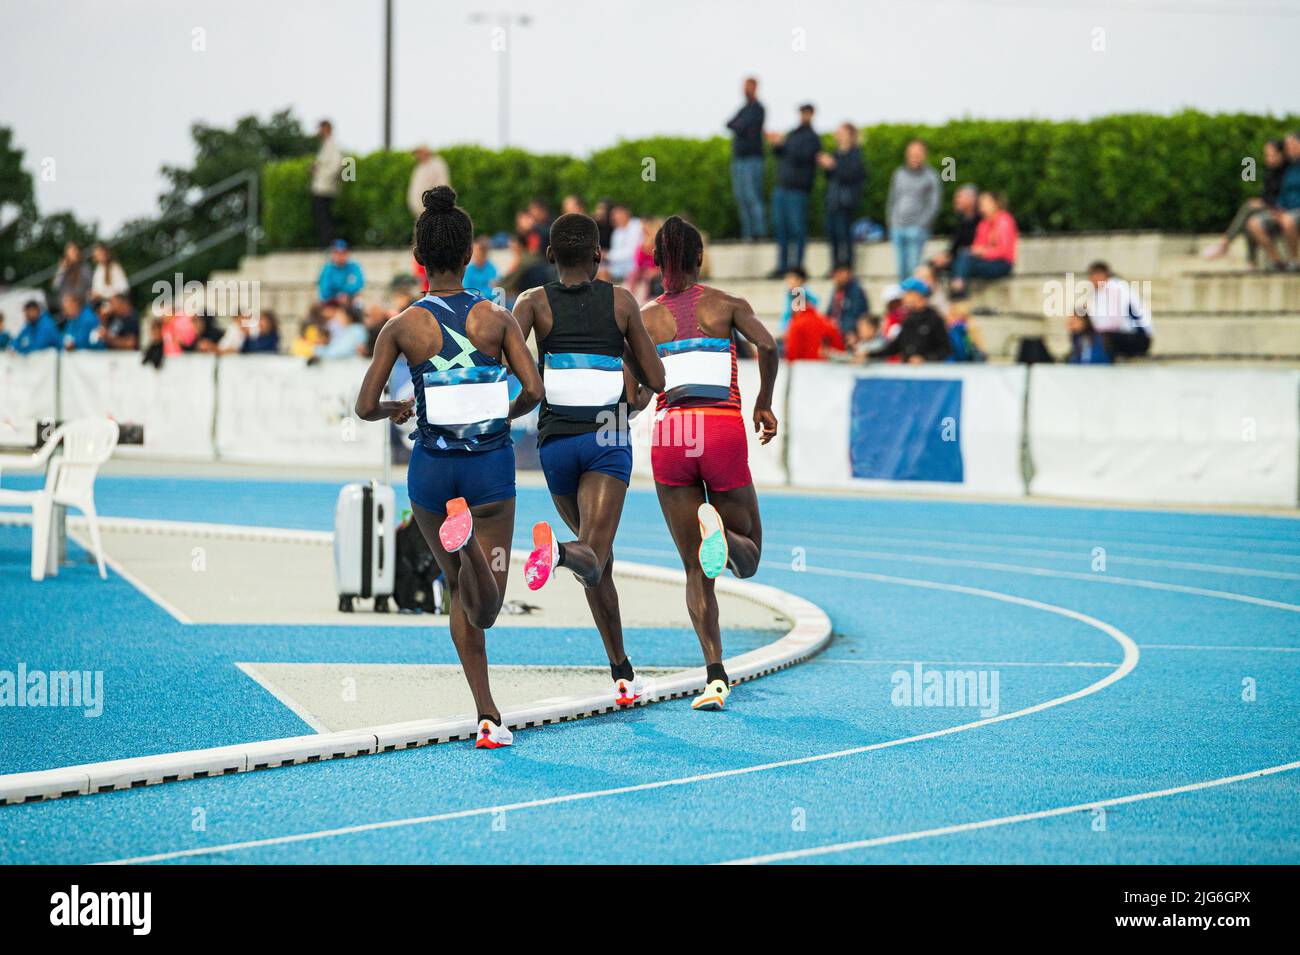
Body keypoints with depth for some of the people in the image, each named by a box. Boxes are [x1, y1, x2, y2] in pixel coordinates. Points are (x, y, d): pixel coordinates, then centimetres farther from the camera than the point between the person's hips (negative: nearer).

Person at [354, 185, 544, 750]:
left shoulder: (403, 327, -4)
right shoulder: (497, 318, -2)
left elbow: (365, 407, -3)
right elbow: (534, 391, -7)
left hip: (432, 469, 1)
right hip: (492, 466, 0)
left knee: (459, 591, 19)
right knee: (485, 611, 0)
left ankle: (488, 717, 7)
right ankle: (471, 545, -35)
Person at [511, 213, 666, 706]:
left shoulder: (535, 302, 5)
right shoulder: (621, 301, 6)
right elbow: (655, 380, 9)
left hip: (556, 442, 2)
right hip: (608, 441, -2)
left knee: (599, 557, 20)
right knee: (592, 559, -17)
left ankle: (623, 674, 17)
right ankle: (557, 550, -53)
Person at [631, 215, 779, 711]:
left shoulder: (646, 317, 10)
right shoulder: (726, 305, 7)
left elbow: (636, 396, 4)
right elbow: (767, 345, -10)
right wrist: (764, 405, 5)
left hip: (670, 434, 1)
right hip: (724, 429, -1)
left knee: (697, 569, 7)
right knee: (747, 559, 11)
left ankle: (715, 674, -10)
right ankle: (720, 533, -27)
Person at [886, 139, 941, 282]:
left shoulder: (931, 176, 2)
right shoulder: (899, 174, 15)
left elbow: (934, 204, -1)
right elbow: (892, 199, 20)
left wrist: (922, 224, -10)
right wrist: (890, 221, 8)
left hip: (917, 229, -4)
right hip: (898, 228, 4)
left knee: (913, 267, -13)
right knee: (902, 267, 4)